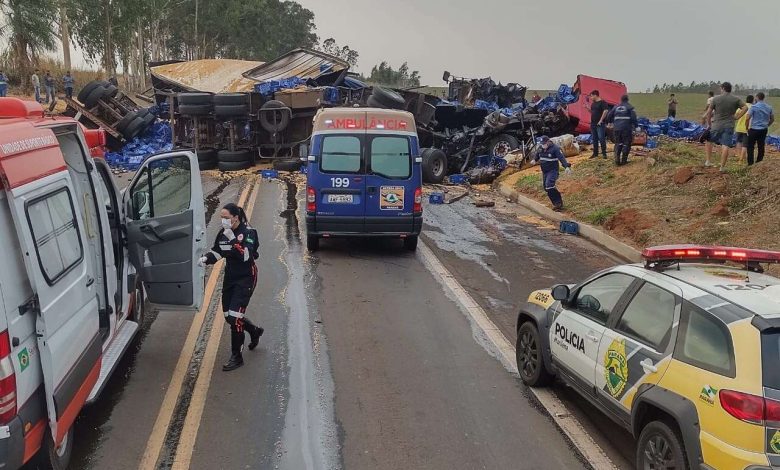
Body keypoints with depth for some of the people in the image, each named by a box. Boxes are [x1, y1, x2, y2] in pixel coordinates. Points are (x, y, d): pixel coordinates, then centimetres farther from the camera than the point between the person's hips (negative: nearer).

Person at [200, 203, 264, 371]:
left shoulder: (248, 232, -16)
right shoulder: (223, 233, 4)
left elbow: (245, 255, -27)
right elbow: (217, 252, 10)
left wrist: (233, 239, -32)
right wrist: (206, 258, -9)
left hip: (245, 278, -7)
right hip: (230, 277, 8)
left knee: (235, 316, -12)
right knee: (229, 315, 13)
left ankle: (236, 357, -1)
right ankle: (255, 332, 41)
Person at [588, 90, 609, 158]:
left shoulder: (602, 102, -9)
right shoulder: (593, 103, 16)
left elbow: (605, 111, -17)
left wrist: (601, 120, -19)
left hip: (600, 124, -8)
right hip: (593, 124, 8)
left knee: (601, 138, -9)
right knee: (594, 139, 11)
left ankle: (604, 153, -5)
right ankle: (595, 153, 17)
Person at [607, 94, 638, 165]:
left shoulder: (616, 107, 12)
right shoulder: (630, 107, 0)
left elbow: (609, 117, 14)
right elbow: (634, 118, -10)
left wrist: (613, 122, 32)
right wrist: (635, 124, 5)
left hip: (617, 128, 4)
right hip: (626, 128, -4)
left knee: (618, 143, 13)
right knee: (626, 143, 5)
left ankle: (617, 159, 1)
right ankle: (624, 160, 1)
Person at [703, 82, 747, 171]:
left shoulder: (716, 99, -2)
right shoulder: (736, 99, 2)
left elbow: (709, 112, -1)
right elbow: (745, 107, -5)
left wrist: (709, 124, 9)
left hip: (717, 125, 0)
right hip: (729, 126, 1)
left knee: (709, 141, 21)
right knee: (725, 146, -4)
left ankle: (708, 161, 19)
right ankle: (722, 167, -5)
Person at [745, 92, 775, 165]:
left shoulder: (754, 107, -11)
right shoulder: (769, 107, 7)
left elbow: (748, 118, -17)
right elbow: (772, 119, 13)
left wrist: (747, 127, -4)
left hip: (754, 130, -5)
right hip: (764, 130, 5)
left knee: (750, 147, 2)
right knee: (761, 147, 11)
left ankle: (750, 164, -2)